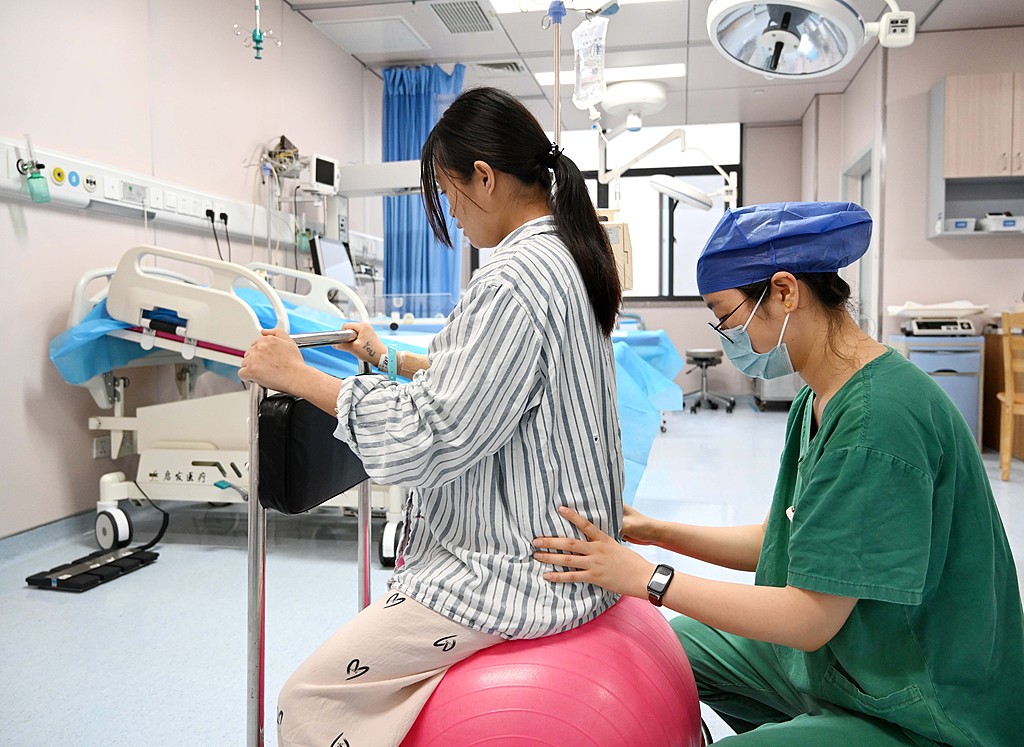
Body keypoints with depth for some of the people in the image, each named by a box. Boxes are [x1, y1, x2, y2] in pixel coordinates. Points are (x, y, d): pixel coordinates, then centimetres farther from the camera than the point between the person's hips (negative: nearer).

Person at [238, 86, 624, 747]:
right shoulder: (569, 257, 10)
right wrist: (388, 359, 20)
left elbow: (427, 438, -24)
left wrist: (297, 376, -15)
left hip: (518, 576, -10)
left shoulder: (517, 279, -22)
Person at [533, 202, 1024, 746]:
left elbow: (809, 618, -27)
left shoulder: (878, 420, -29)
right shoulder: (818, 401, 2)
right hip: (833, 659, 9)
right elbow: (778, 541, 9)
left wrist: (644, 577, -20)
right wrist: (655, 532, 2)